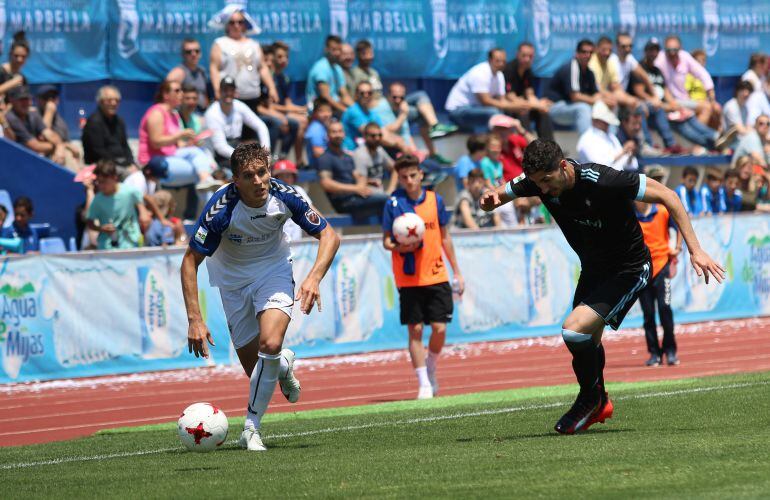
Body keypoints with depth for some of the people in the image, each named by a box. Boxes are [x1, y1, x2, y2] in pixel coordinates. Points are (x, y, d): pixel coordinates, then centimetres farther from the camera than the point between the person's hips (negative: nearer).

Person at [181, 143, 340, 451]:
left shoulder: (283, 197, -24)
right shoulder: (222, 209, -30)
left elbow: (329, 236, -14)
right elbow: (190, 261, -22)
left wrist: (314, 278, -31)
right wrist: (194, 319, -29)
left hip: (274, 270, 0)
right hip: (233, 279, 0)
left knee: (270, 344, -25)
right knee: (254, 365, 1)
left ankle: (251, 427, -12)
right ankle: (283, 364, 39)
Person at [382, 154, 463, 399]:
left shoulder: (435, 200, 5)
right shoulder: (393, 204, -3)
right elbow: (386, 241, 1)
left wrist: (457, 271, 15)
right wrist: (400, 247, -22)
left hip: (437, 277, 2)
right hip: (408, 279, -2)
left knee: (439, 328, -2)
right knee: (415, 330, -1)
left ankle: (431, 370, 24)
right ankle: (424, 384, 7)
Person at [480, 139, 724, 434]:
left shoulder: (604, 182, -33)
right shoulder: (536, 181, -15)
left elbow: (667, 196, -24)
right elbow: (494, 198, 1)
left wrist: (695, 249, -27)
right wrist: (490, 198, -26)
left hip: (628, 271, -7)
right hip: (593, 269, 7)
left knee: (574, 329, -21)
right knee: (588, 340, 20)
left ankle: (590, 398, 4)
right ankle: (600, 405, 47)